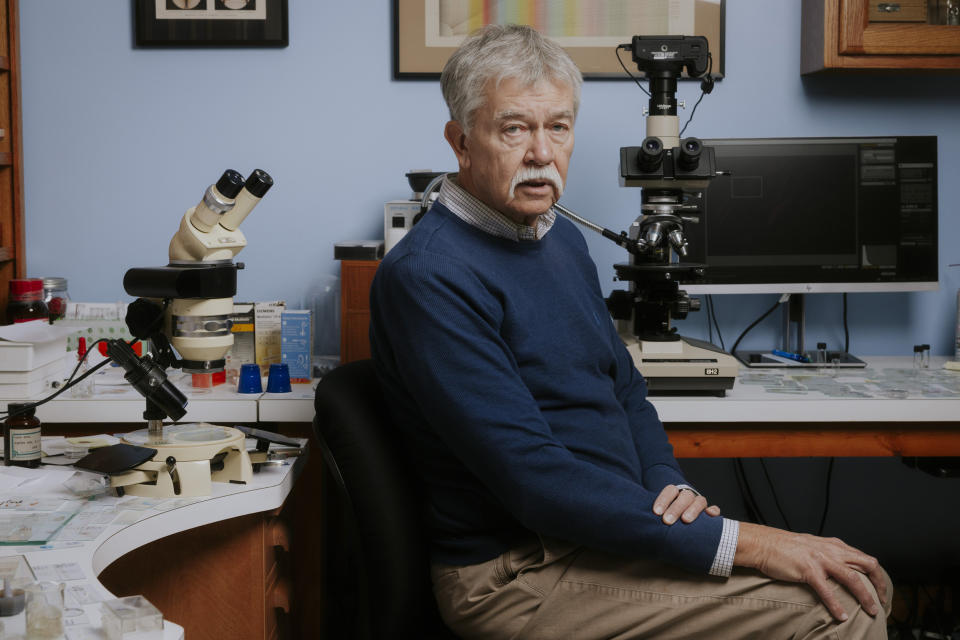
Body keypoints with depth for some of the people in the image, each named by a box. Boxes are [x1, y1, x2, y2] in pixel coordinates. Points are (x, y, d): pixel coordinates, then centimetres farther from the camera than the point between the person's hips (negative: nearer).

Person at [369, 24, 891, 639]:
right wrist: (739, 543, -23)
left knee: (866, 582, 1)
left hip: (610, 534, 9)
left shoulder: (564, 240, 12)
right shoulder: (427, 275, -19)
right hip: (518, 576, -8)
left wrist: (671, 484, -3)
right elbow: (536, 482, -24)